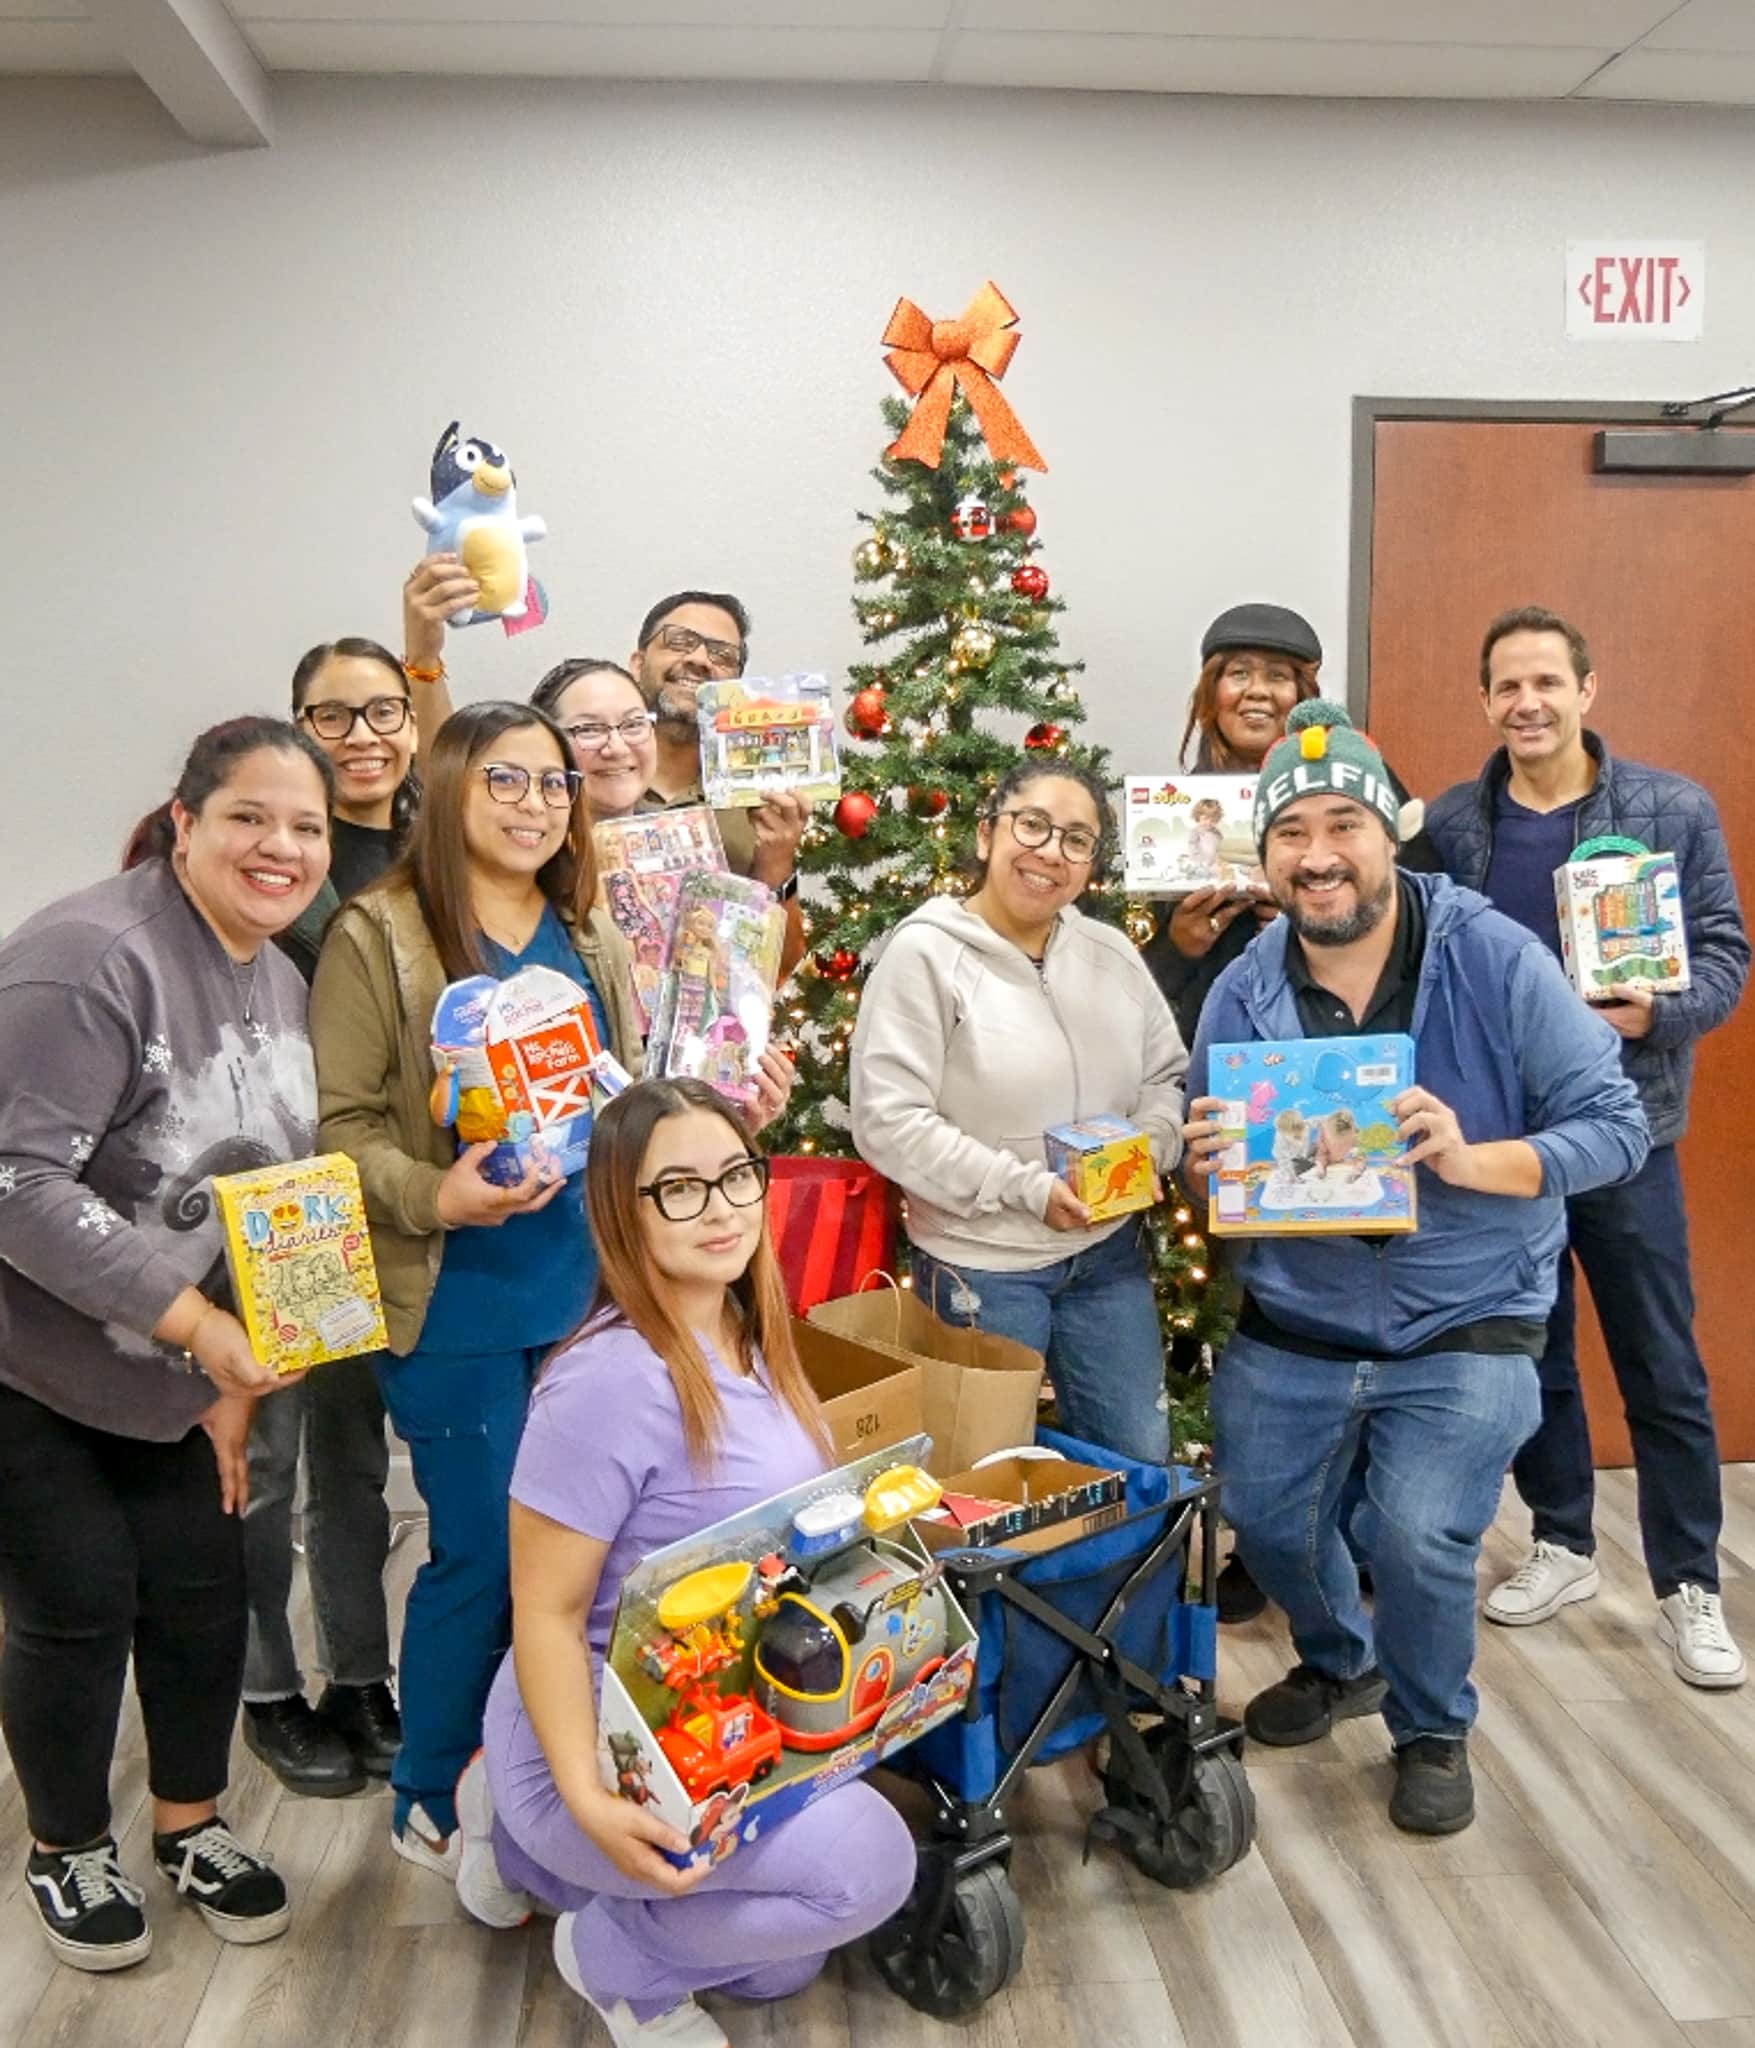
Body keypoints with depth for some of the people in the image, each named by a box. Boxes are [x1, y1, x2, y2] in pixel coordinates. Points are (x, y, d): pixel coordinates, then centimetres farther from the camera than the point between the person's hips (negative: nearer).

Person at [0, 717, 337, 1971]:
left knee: (202, 1592, 12)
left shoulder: (283, 982, 2)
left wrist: (237, 1374, 7)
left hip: (177, 1367, 7)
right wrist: (191, 1321, -31)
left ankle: (192, 1826, 35)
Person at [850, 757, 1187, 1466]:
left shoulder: (1113, 954, 5)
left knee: (1142, 1460, 16)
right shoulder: (925, 953, -13)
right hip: (980, 1266, -5)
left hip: (1109, 1254, 5)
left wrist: (1147, 1152, -9)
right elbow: (887, 1121, -19)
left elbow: (1168, 1076, 14)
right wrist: (1027, 1189, -19)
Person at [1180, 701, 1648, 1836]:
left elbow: (1617, 1123, -13)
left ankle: (1433, 1729, 19)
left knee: (1419, 1540, -15)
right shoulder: (1242, 993, -5)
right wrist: (1208, 1169, -21)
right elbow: (1210, 1170, 3)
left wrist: (1471, 1161, -29)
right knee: (1264, 1520, 11)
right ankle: (1340, 1663, 46)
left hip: (1464, 1327, -3)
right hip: (1291, 1326, 4)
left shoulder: (1495, 957, -14)